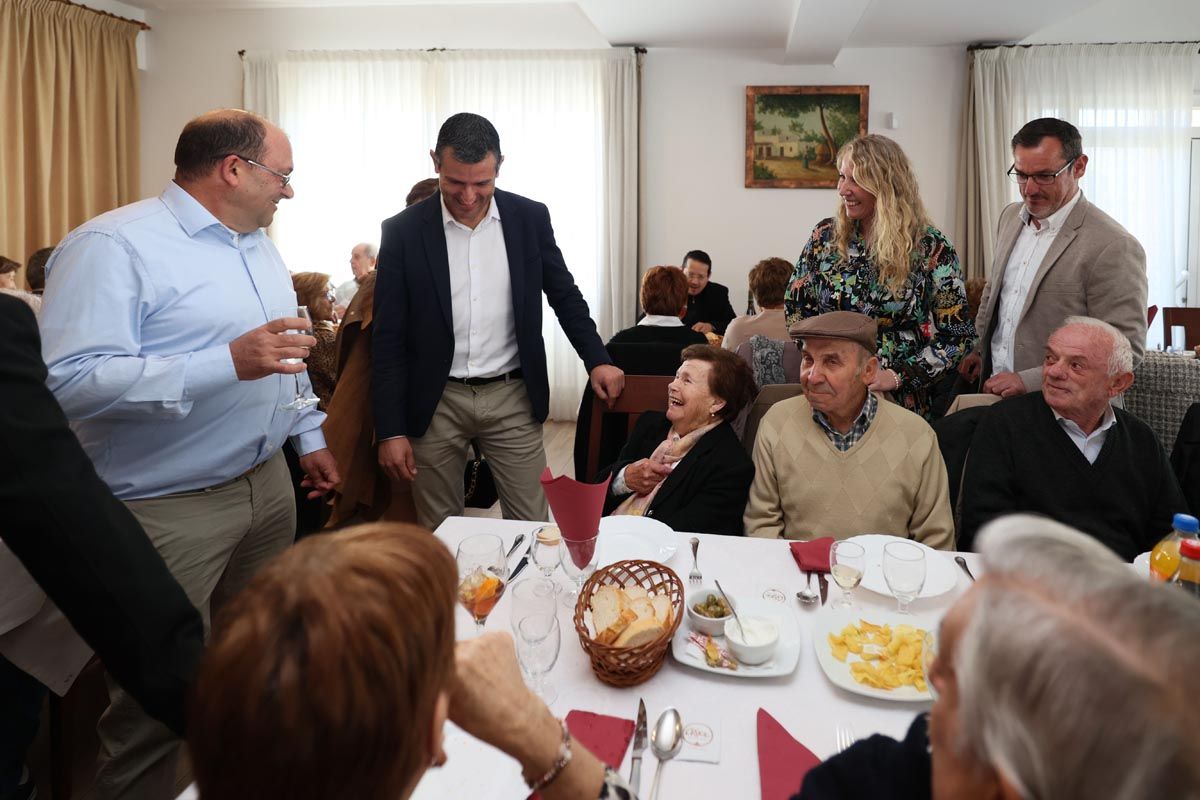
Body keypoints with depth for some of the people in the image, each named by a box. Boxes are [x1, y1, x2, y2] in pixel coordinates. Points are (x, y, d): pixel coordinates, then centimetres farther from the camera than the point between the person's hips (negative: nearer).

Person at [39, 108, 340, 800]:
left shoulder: (260, 246, 13)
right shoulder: (113, 245, -15)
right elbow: (71, 382, -25)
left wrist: (310, 437, 22)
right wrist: (227, 364, -30)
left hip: (267, 484, 8)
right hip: (167, 509, -8)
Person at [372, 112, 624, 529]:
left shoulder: (530, 218, -1)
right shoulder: (403, 231, -6)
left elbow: (564, 295, 11)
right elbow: (388, 339, -4)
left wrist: (597, 360, 0)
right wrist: (390, 431, -6)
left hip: (513, 398, 1)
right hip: (435, 404, -1)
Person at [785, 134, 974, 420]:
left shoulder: (931, 248, -9)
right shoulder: (825, 236, -1)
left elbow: (958, 336, -8)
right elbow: (796, 306, 6)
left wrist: (896, 377, -18)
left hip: (901, 399, -2)